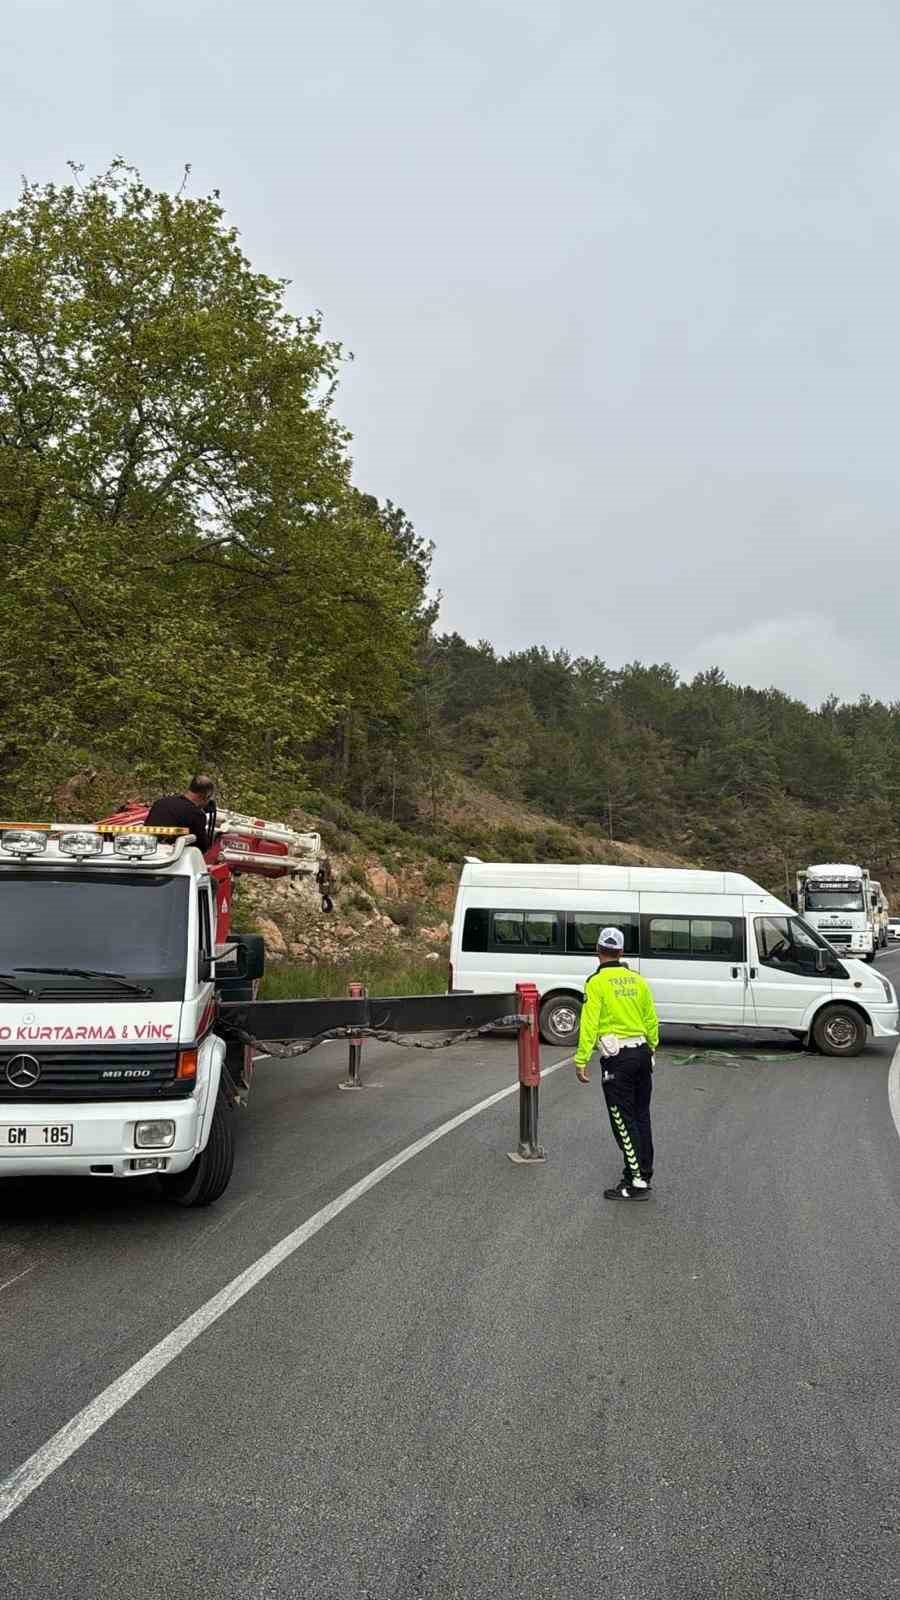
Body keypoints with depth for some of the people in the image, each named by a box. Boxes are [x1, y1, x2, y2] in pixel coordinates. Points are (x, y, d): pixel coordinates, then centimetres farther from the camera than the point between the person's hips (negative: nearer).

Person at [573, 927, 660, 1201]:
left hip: (617, 1057, -6)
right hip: (642, 1052, 6)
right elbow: (651, 1019, 12)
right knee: (641, 1116, 16)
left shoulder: (597, 982, -9)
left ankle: (636, 1182, -1)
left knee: (623, 1121, -1)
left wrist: (581, 1060, -11)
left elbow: (589, 1024, -14)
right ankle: (643, 1173, 24)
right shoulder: (637, 980, 7)